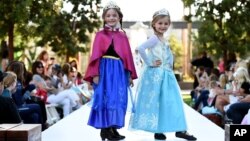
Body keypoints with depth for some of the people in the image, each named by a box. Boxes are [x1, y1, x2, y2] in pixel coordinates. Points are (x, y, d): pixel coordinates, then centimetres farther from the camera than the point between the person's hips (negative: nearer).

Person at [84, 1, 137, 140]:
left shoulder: (123, 36, 12)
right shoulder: (100, 35, 1)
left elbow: (128, 56, 12)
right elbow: (96, 55, -3)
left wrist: (130, 75, 9)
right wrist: (95, 74, -10)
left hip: (119, 70, 4)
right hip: (105, 69, -4)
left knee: (118, 99, 4)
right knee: (105, 98, -4)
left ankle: (113, 128, 12)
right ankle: (105, 129, 1)